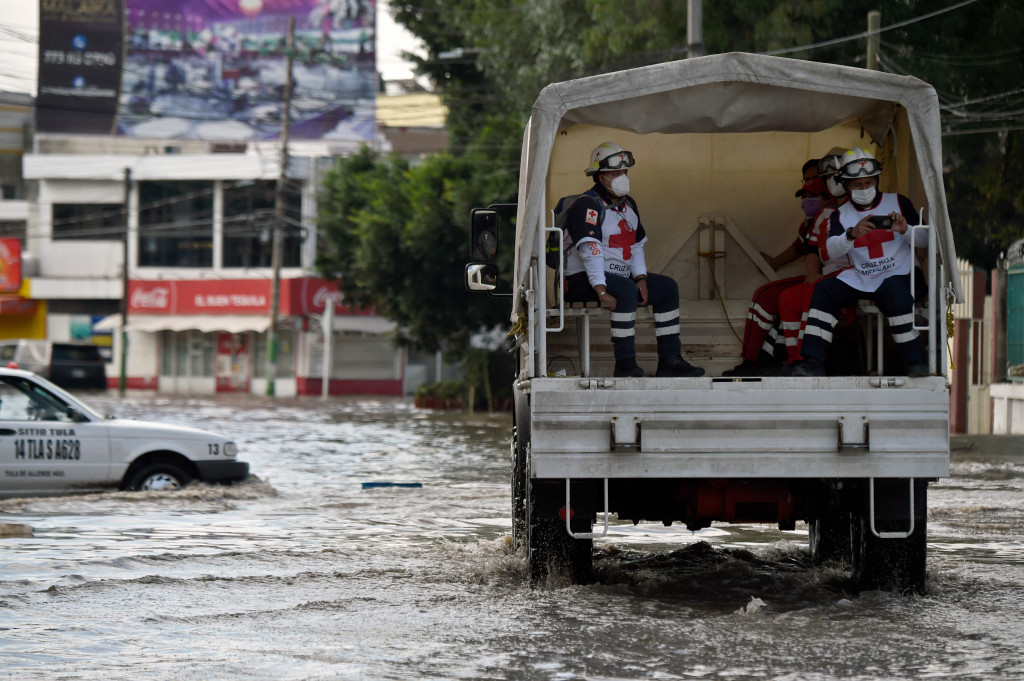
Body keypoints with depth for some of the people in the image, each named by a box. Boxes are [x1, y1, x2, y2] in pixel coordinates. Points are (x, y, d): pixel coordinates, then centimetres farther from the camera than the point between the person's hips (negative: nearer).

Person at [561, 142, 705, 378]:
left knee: (668, 287, 2)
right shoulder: (587, 205, -16)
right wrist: (602, 292, -34)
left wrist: (641, 279, 0)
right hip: (581, 279, -10)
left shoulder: (628, 205, 14)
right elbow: (590, 252, -26)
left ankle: (669, 360, 1)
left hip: (620, 275, 10)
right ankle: (625, 364, -34)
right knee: (626, 289, -36)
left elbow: (637, 246, 18)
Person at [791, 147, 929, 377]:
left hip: (896, 274, -3)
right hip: (858, 277, 3)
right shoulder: (841, 214, 11)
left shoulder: (898, 203, 7)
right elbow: (831, 251, -7)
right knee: (824, 289, -22)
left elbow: (924, 240, 5)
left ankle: (916, 362, -29)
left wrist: (905, 230, -17)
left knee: (894, 292, -36)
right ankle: (813, 362, -26)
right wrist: (852, 234, -27)